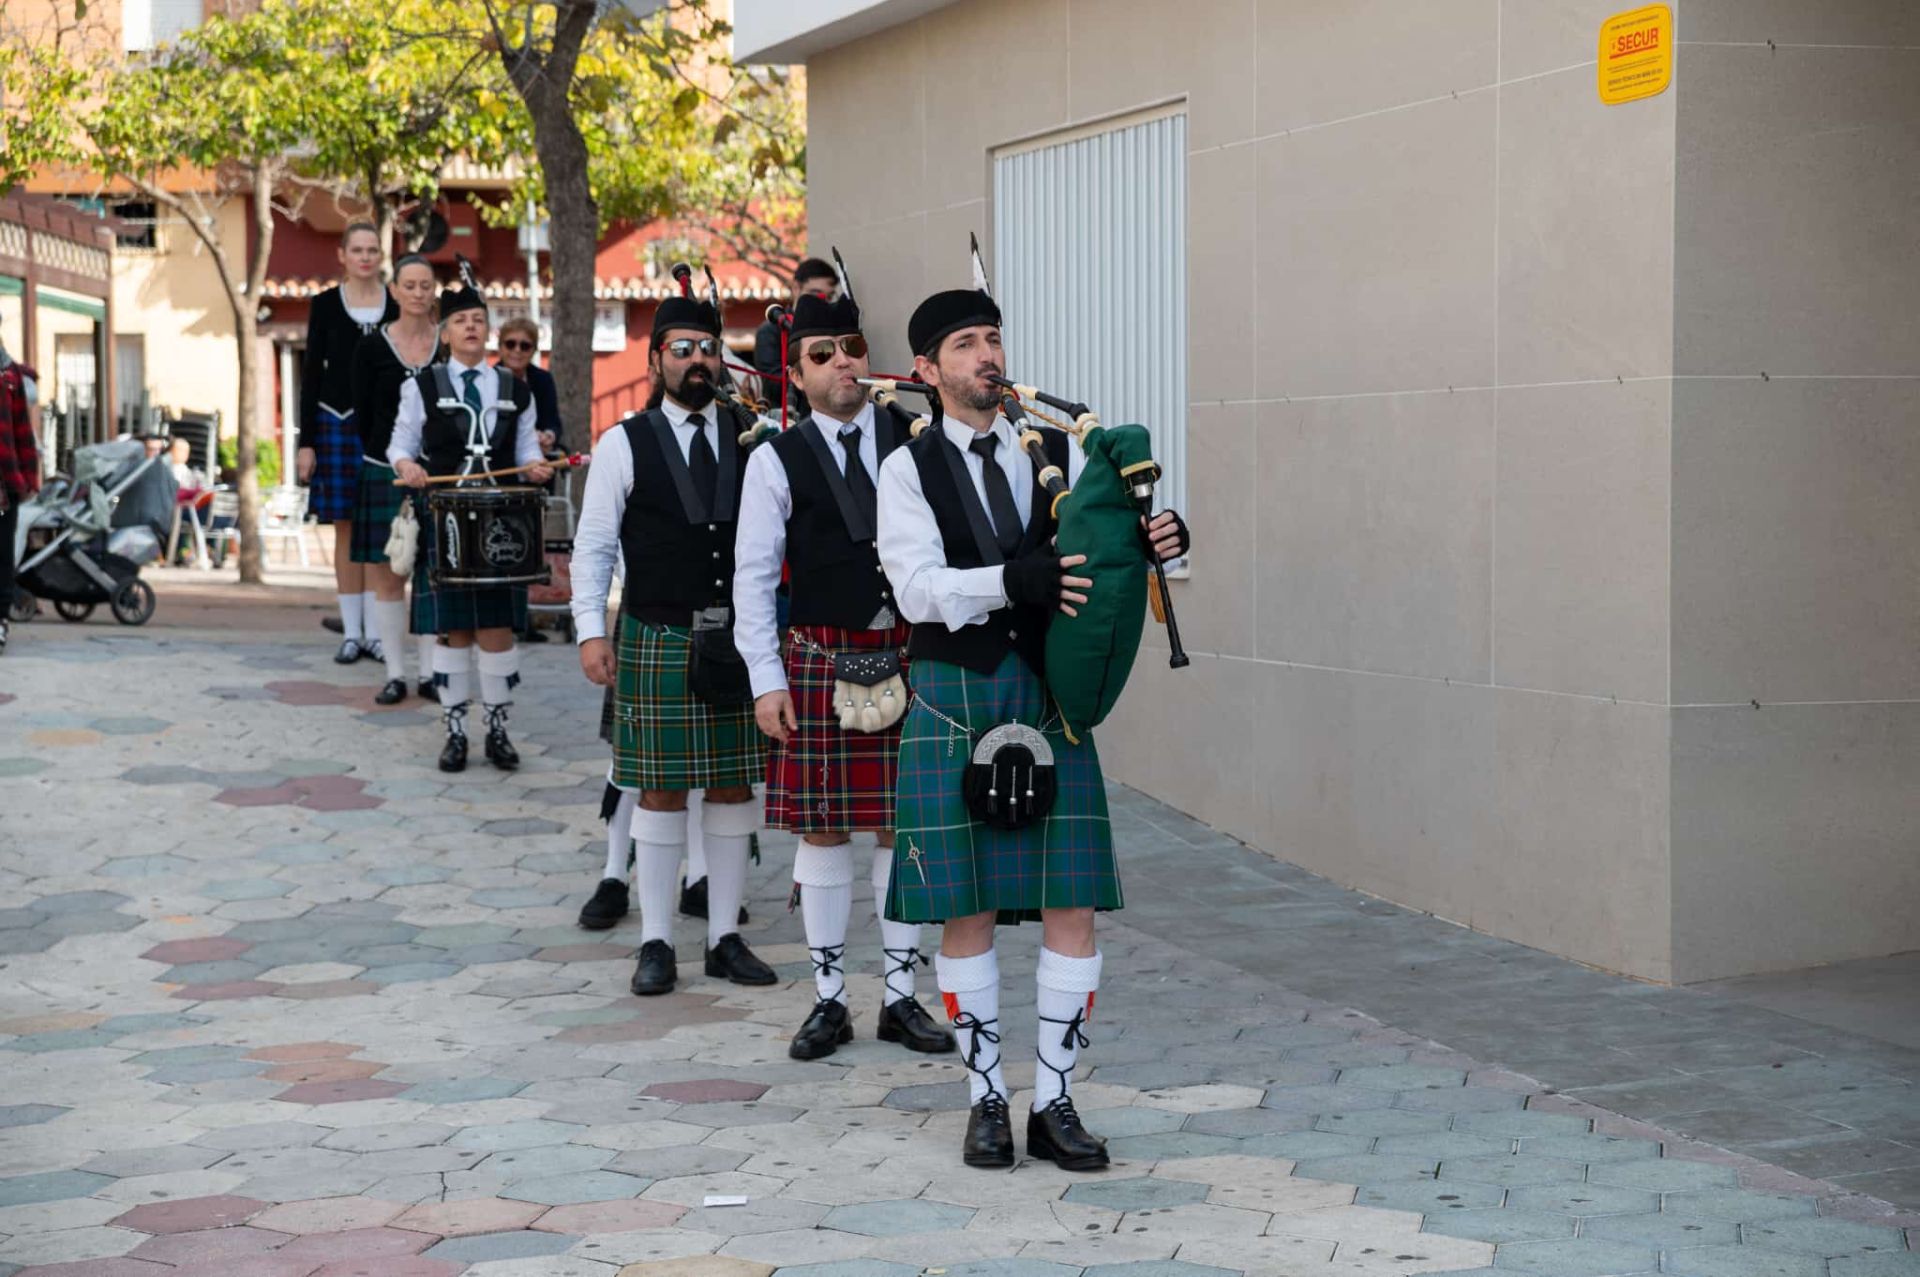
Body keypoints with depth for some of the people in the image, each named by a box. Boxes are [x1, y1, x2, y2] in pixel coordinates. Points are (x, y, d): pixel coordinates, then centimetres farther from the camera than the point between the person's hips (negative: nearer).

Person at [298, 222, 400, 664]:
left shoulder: (397, 306, 5)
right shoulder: (325, 305, 4)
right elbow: (311, 373, 3)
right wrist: (306, 441, -2)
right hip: (338, 423, 0)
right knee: (346, 528, 2)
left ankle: (375, 631, 7)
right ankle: (351, 632, 7)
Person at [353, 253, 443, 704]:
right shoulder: (372, 348, 0)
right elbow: (364, 416, 2)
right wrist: (395, 457, -3)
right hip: (385, 474, 0)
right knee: (387, 578, 2)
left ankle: (430, 674, 10)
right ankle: (395, 674, 9)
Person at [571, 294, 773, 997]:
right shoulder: (624, 445, -1)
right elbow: (593, 547, -1)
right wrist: (592, 631, -9)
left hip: (736, 640, 3)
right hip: (658, 641, -3)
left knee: (734, 786, 7)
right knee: (661, 790, 2)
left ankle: (725, 938, 17)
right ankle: (656, 943, 11)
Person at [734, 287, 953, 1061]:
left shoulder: (909, 445, 5)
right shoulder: (777, 461, -1)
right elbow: (753, 577, -1)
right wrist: (766, 680, -7)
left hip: (905, 655, 2)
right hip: (819, 658, -2)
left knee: (901, 827, 6)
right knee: (822, 830, 4)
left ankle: (901, 997, 16)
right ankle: (829, 1000, 15)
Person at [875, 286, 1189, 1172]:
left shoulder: (1057, 456, 8)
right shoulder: (910, 469, 0)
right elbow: (918, 589, -12)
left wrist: (1162, 538, -15)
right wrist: (1015, 581, -27)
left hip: (1051, 698, 3)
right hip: (954, 700, -2)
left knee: (1072, 907, 0)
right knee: (965, 910, 3)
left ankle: (1056, 1102, 12)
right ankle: (987, 1099, 17)